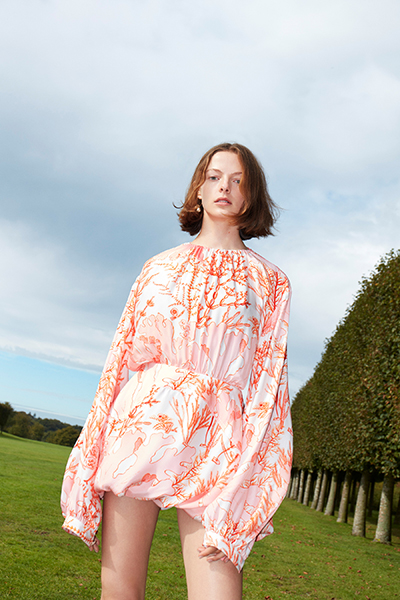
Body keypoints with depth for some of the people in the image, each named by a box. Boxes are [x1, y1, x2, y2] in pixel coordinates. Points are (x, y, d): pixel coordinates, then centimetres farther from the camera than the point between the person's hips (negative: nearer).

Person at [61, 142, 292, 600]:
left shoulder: (269, 282, 9)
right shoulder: (159, 267, 15)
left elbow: (267, 380, 2)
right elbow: (121, 357, 11)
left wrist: (234, 503, -8)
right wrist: (92, 455, 2)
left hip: (214, 438, -1)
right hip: (140, 420, 2)